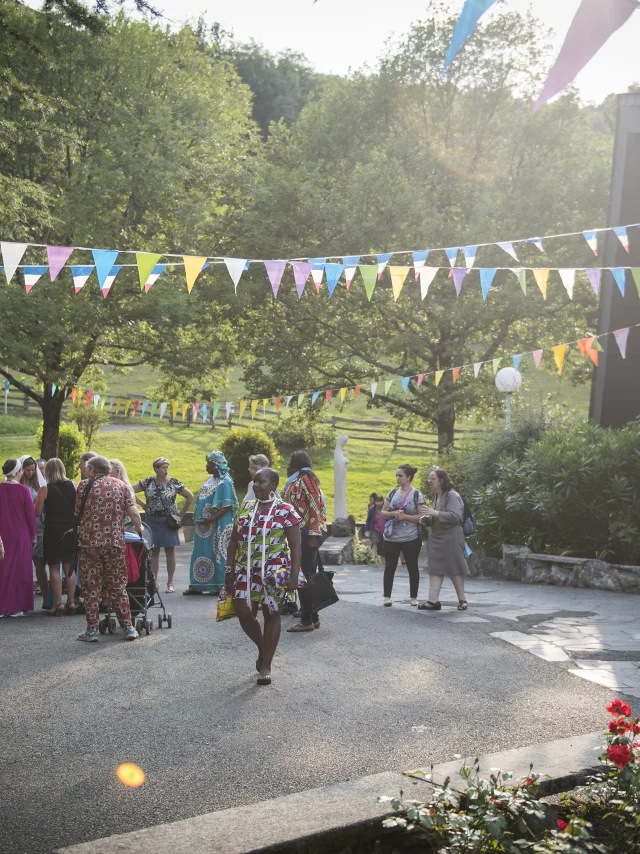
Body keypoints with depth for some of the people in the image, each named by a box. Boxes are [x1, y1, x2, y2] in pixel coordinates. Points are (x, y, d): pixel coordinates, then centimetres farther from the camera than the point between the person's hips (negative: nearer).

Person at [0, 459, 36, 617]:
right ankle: (17, 607, 8)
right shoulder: (23, 490, -11)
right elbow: (31, 514, -7)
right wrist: (33, 536, 5)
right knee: (20, 570, 7)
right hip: (21, 536, -3)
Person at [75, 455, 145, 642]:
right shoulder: (120, 486, 9)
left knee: (91, 587, 5)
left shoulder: (84, 485, 2)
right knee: (118, 586, 10)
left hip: (89, 542, -2)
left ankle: (92, 630, 5)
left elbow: (77, 514, 6)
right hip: (115, 542, 2)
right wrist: (139, 528, 20)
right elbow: (133, 512, 2)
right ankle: (128, 627, 10)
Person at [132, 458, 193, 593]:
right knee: (154, 551, 4)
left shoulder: (174, 483, -2)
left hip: (169, 521, -1)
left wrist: (181, 514, 1)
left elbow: (190, 497, 4)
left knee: (170, 551, 1)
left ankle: (170, 582, 6)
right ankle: (154, 581, 9)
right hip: (152, 520, 1)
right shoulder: (148, 482, 0)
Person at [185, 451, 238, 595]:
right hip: (203, 526, 9)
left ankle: (219, 586, 5)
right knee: (201, 553, 10)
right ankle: (197, 585, 16)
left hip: (216, 526, -9)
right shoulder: (210, 480, 14)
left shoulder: (224, 482, -14)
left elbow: (227, 506, -19)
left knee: (216, 553, -3)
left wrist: (211, 519, -24)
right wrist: (197, 518, 11)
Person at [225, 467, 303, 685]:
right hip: (246, 571, 4)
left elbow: (295, 547, -8)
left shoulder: (286, 511, -6)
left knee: (271, 615, 3)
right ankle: (262, 648, 29)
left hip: (274, 573, -4)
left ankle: (266, 665, 14)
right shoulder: (246, 508, 8)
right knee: (244, 614, 1)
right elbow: (234, 542, 11)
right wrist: (230, 570, 5)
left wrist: (294, 576, -14)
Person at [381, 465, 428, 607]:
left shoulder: (417, 495, -5)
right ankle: (387, 597, 8)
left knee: (412, 567, 7)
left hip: (411, 538, -3)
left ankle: (414, 597, 17)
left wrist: (404, 516, -19)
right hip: (391, 537, 3)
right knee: (389, 567, 4)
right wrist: (393, 514, -12)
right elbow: (383, 512, 8)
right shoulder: (393, 493, 7)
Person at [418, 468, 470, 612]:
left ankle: (462, 600, 12)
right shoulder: (436, 496, 13)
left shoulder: (452, 495, -13)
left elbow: (455, 516, -24)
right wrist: (428, 518, 8)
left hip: (450, 538, -8)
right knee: (435, 568, 1)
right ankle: (433, 600, -1)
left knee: (454, 569, 0)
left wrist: (435, 513, -24)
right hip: (436, 537, 8)